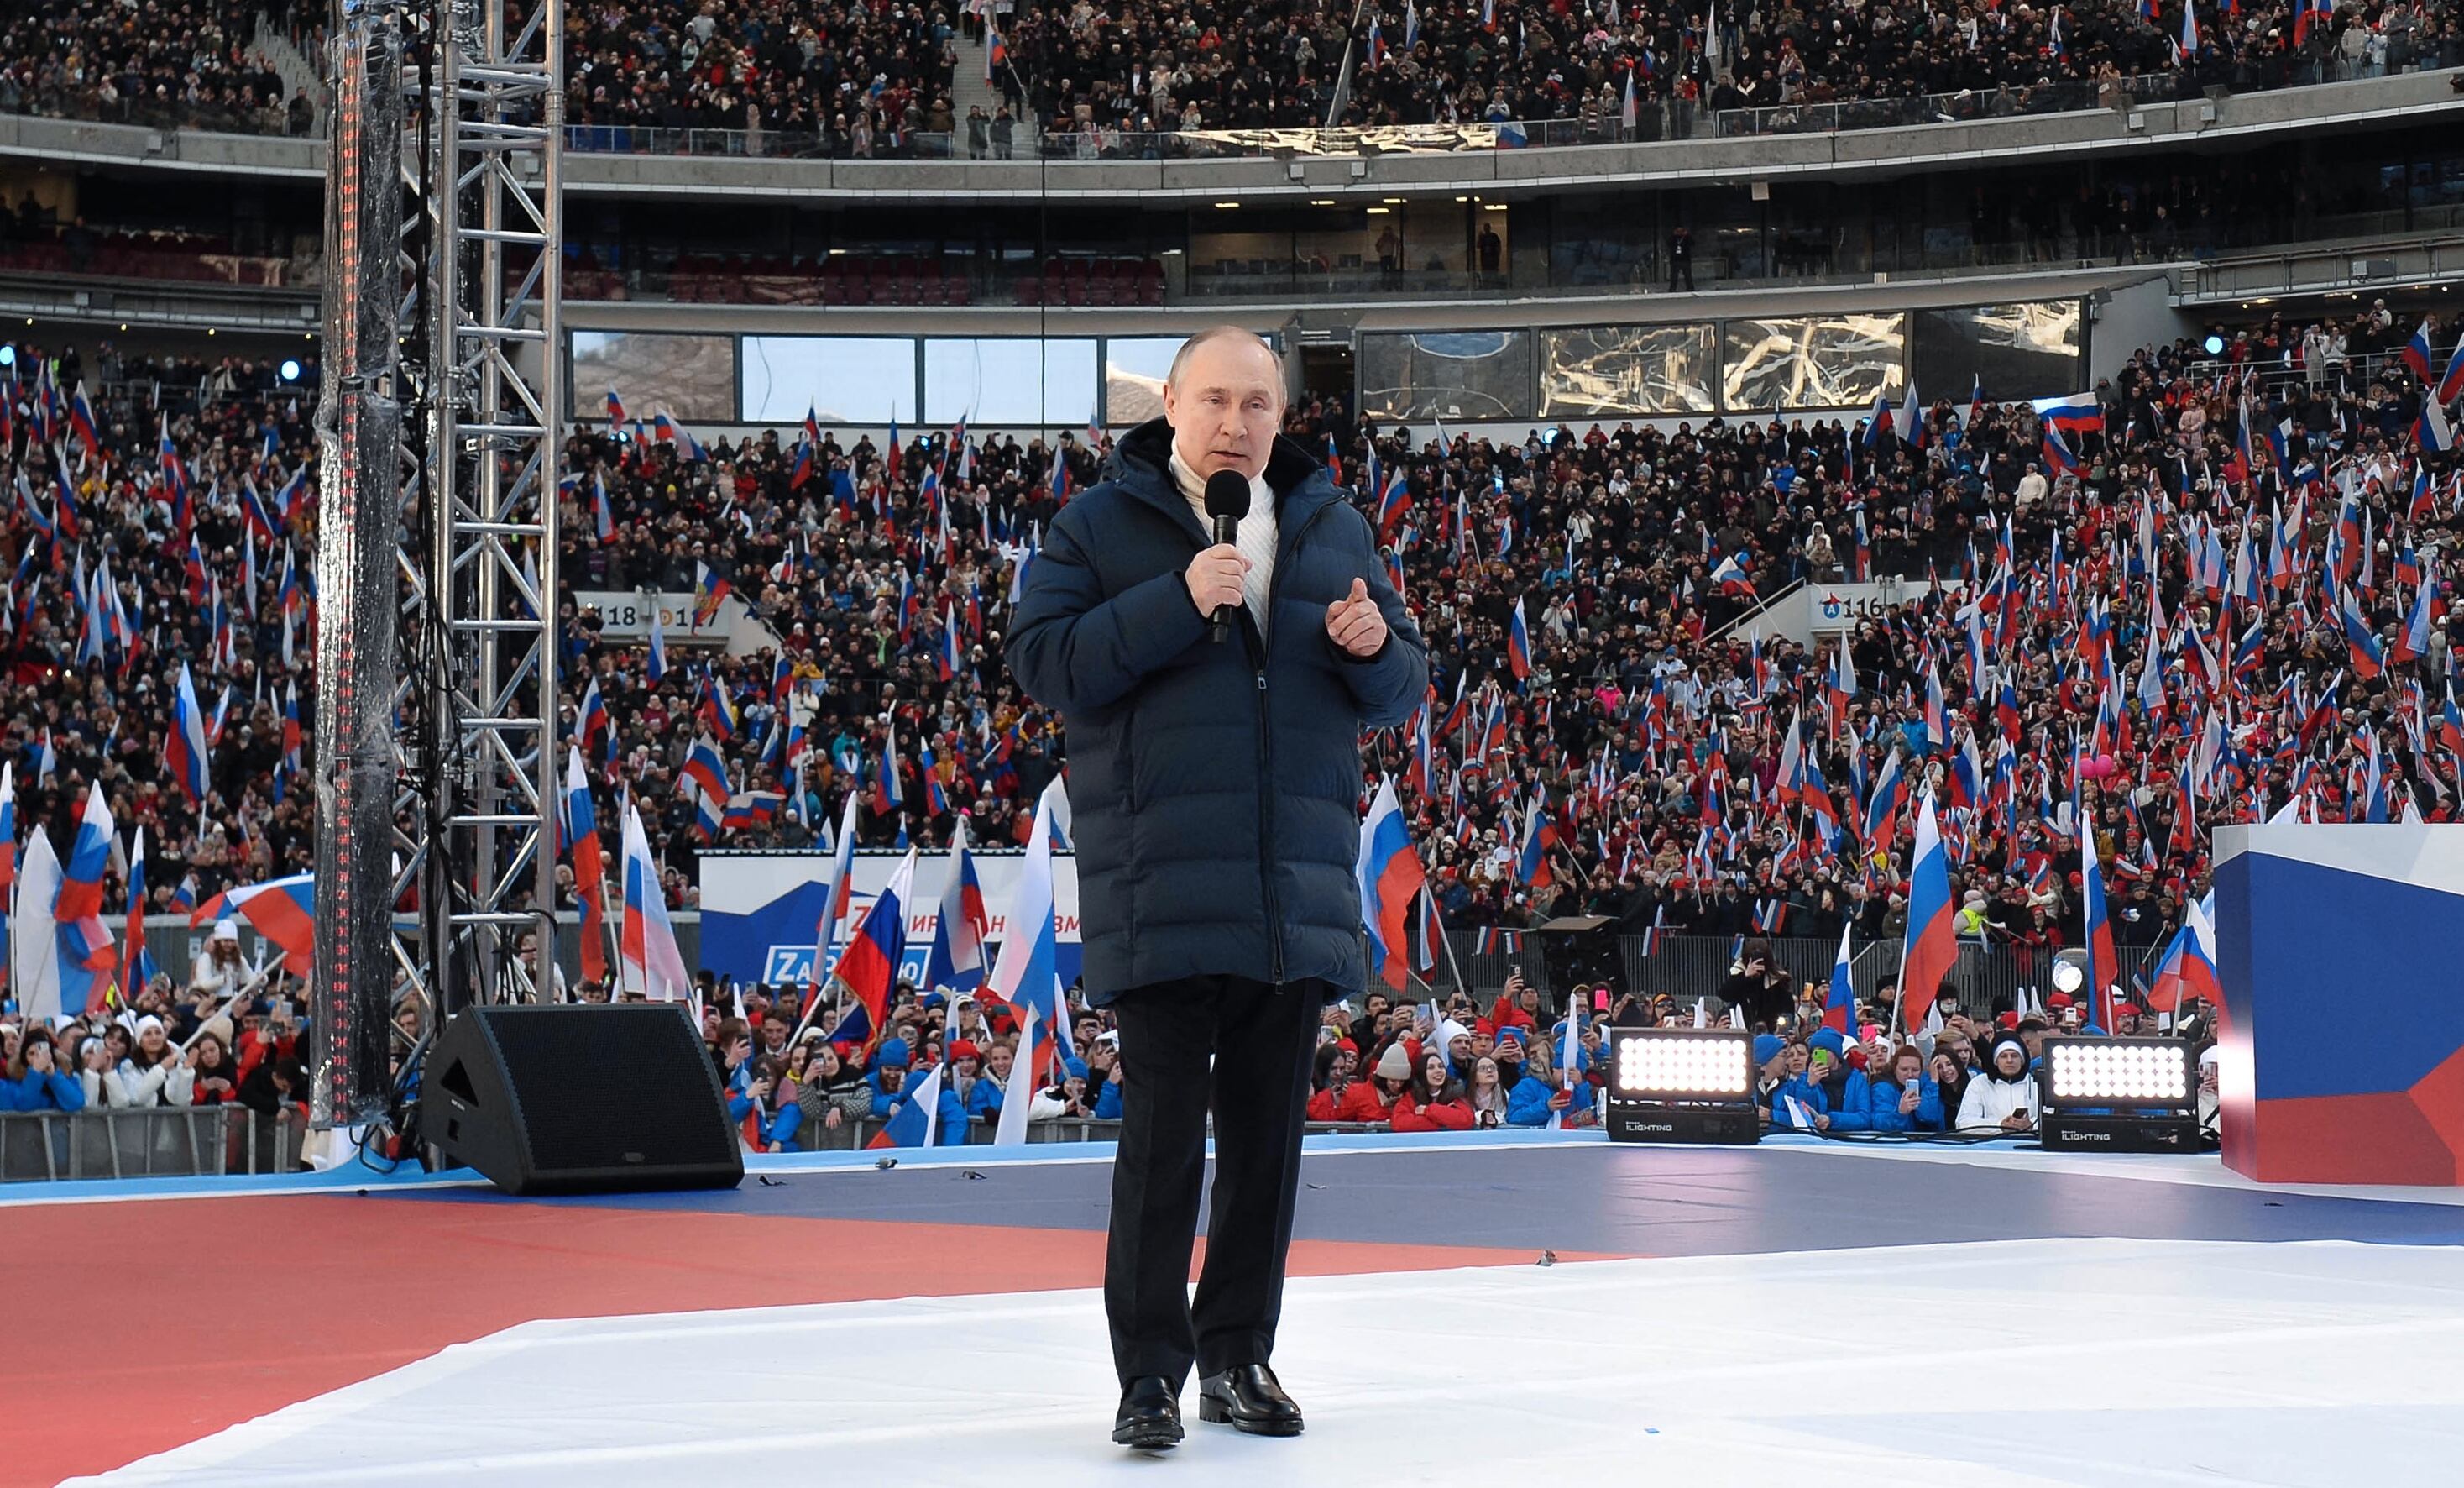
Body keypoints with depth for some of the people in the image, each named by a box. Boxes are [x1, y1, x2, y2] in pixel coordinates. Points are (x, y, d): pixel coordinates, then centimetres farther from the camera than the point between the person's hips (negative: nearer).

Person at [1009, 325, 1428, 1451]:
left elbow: (1403, 689, 17)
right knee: (1164, 1135, -5)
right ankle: (1150, 1373, 2)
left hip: (1297, 888, 4)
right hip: (1161, 884, -4)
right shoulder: (1100, 525, 3)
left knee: (1268, 1135, 9)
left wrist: (1375, 650, -7)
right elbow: (1041, 660, -9)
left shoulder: (1333, 530, 14)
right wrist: (1176, 604, -17)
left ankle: (1237, 1356, 20)